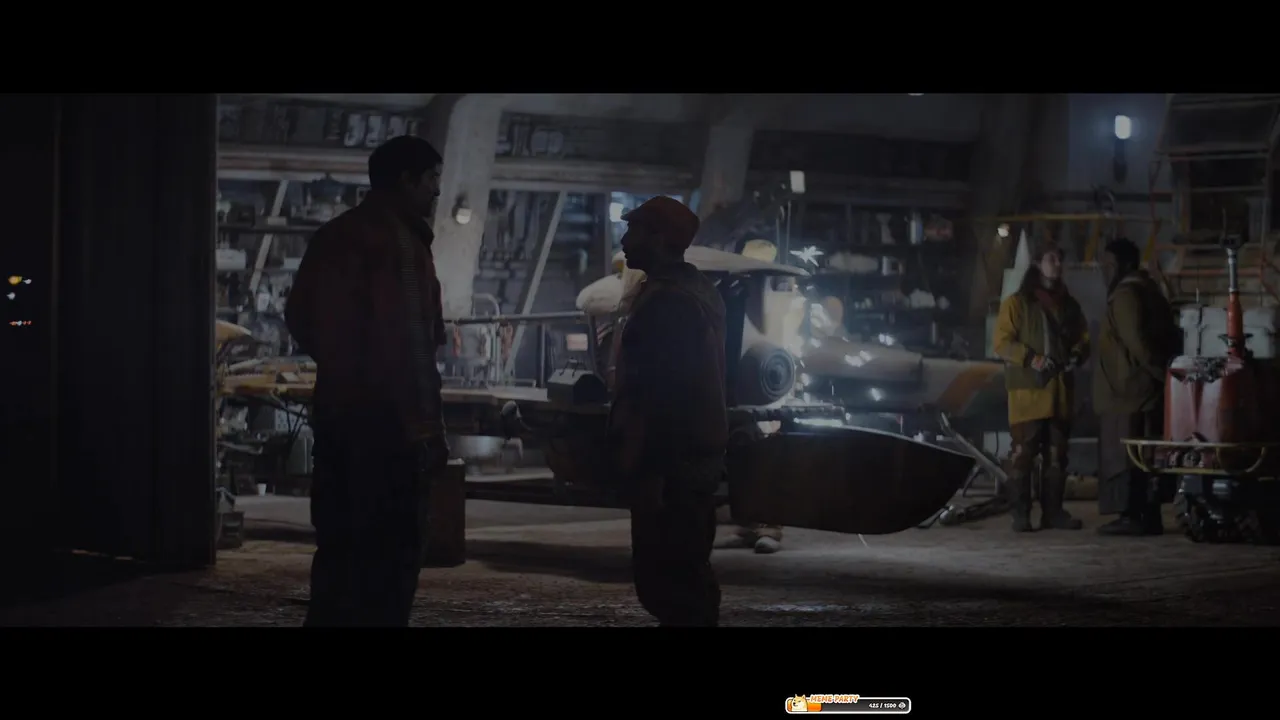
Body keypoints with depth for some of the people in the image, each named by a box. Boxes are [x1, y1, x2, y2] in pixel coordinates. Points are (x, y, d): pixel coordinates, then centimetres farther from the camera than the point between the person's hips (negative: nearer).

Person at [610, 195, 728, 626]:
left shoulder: (666, 302, -17)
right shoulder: (696, 291, 16)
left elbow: (663, 394, -23)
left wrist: (648, 471, -24)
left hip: (668, 465, -11)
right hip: (695, 458, 11)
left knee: (665, 579, -11)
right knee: (685, 575, 14)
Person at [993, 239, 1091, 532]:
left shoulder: (1069, 305, 17)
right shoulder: (1016, 303, 1)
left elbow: (1083, 339, 19)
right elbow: (1002, 343, -5)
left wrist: (1077, 355, -4)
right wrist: (1032, 359, -18)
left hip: (1060, 390, 5)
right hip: (1028, 389, -5)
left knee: (1057, 454, 6)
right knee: (1024, 452, -9)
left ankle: (1053, 511, 11)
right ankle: (1021, 514, -8)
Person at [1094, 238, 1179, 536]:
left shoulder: (1125, 295, -12)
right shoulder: (1150, 292, 18)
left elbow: (1136, 341, -20)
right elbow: (1171, 336, 18)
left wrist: (1158, 371, -12)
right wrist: (1163, 368, 13)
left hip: (1127, 388, -10)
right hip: (1148, 388, 10)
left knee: (1123, 453, -9)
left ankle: (1132, 515, -12)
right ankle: (1149, 516, 8)